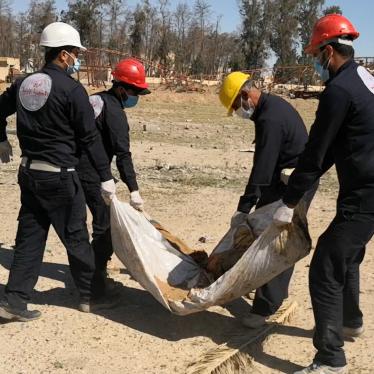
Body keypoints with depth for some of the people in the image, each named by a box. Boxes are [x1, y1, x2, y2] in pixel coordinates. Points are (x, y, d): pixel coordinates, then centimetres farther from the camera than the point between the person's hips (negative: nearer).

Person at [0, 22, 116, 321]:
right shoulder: (72, 89, -13)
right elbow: (90, 137, -12)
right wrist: (106, 176, -7)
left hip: (29, 172, 7)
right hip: (59, 176, -6)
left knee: (29, 236, 12)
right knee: (76, 237, 7)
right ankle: (90, 294, 21)